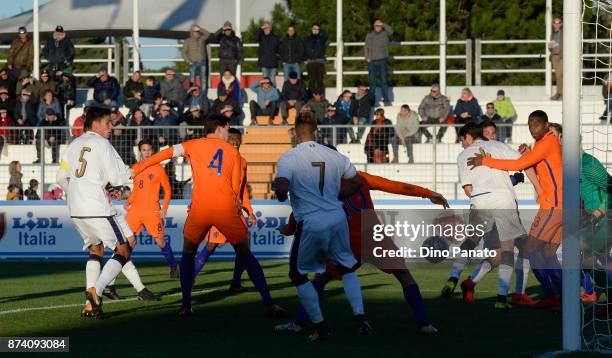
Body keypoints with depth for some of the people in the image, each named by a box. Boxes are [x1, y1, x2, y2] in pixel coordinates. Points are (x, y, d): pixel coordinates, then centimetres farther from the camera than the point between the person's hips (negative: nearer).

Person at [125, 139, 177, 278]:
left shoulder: (158, 169, -1)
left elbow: (167, 190, 3)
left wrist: (164, 208, -6)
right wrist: (128, 201, 6)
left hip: (152, 211, -4)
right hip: (135, 209, 4)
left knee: (160, 241, -1)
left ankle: (174, 267, 17)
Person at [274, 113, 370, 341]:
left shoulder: (288, 158, -10)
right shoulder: (334, 156, 4)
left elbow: (281, 190, -21)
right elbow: (358, 181, 13)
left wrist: (280, 194, 2)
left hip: (311, 224, -4)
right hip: (338, 219, 4)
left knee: (298, 274, 16)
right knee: (346, 267, 24)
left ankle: (320, 325, 13)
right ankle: (359, 316, 10)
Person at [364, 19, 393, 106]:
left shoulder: (385, 34, 5)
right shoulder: (369, 35, 12)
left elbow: (391, 31, -17)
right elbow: (366, 47, 14)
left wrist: (382, 24, -15)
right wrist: (367, 57, 2)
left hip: (382, 60, -2)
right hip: (372, 61, 2)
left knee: (384, 81, -5)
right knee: (372, 81, 3)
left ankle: (386, 100, -3)